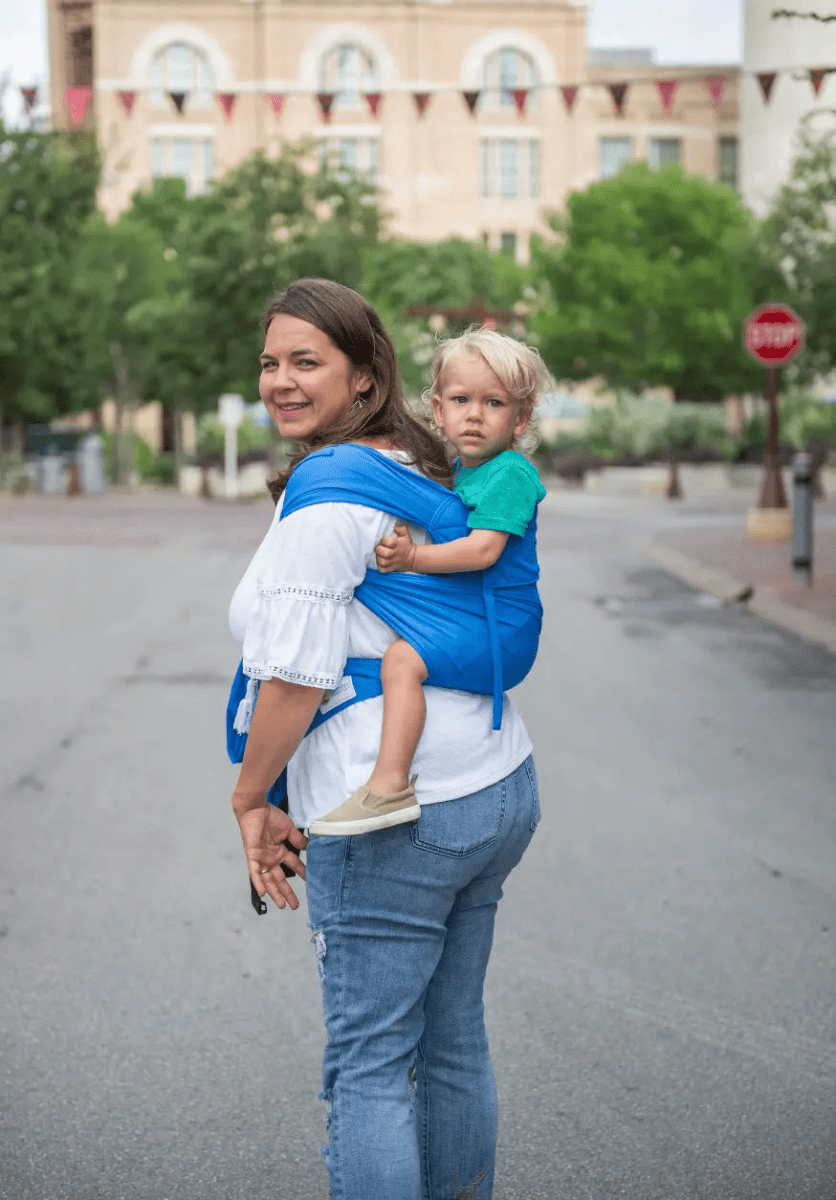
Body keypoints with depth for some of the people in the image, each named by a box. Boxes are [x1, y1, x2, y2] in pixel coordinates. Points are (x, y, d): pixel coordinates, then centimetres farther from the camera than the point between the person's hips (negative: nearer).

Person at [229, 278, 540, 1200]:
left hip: (390, 821, -9)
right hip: (500, 787, 9)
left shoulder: (325, 489, -15)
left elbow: (298, 677, -18)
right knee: (453, 1041, 19)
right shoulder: (423, 469, 13)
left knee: (368, 1064, 1)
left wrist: (250, 798, -6)